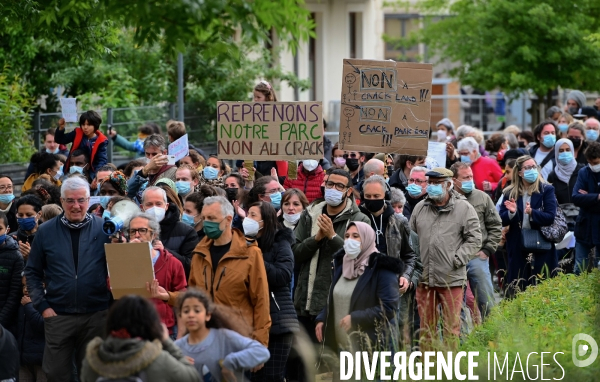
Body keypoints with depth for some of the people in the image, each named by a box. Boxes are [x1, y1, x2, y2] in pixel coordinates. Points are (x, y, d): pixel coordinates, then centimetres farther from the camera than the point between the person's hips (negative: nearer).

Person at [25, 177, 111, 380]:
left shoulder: (104, 229, 0)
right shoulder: (46, 231, 3)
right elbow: (32, 272, 7)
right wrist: (42, 306, -1)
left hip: (96, 315, -1)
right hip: (58, 316, 1)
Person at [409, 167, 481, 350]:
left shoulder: (464, 208, -3)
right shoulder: (420, 208, 10)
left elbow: (474, 239, -4)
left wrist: (457, 259, -12)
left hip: (451, 279, -4)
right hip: (425, 279, 4)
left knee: (451, 328, 1)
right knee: (426, 327, 11)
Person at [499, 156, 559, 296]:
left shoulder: (546, 190, 1)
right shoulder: (510, 193, 7)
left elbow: (550, 217, -9)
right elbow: (502, 220, 3)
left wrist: (532, 213, -25)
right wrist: (511, 213, -18)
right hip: (517, 247, 2)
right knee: (516, 287, 4)